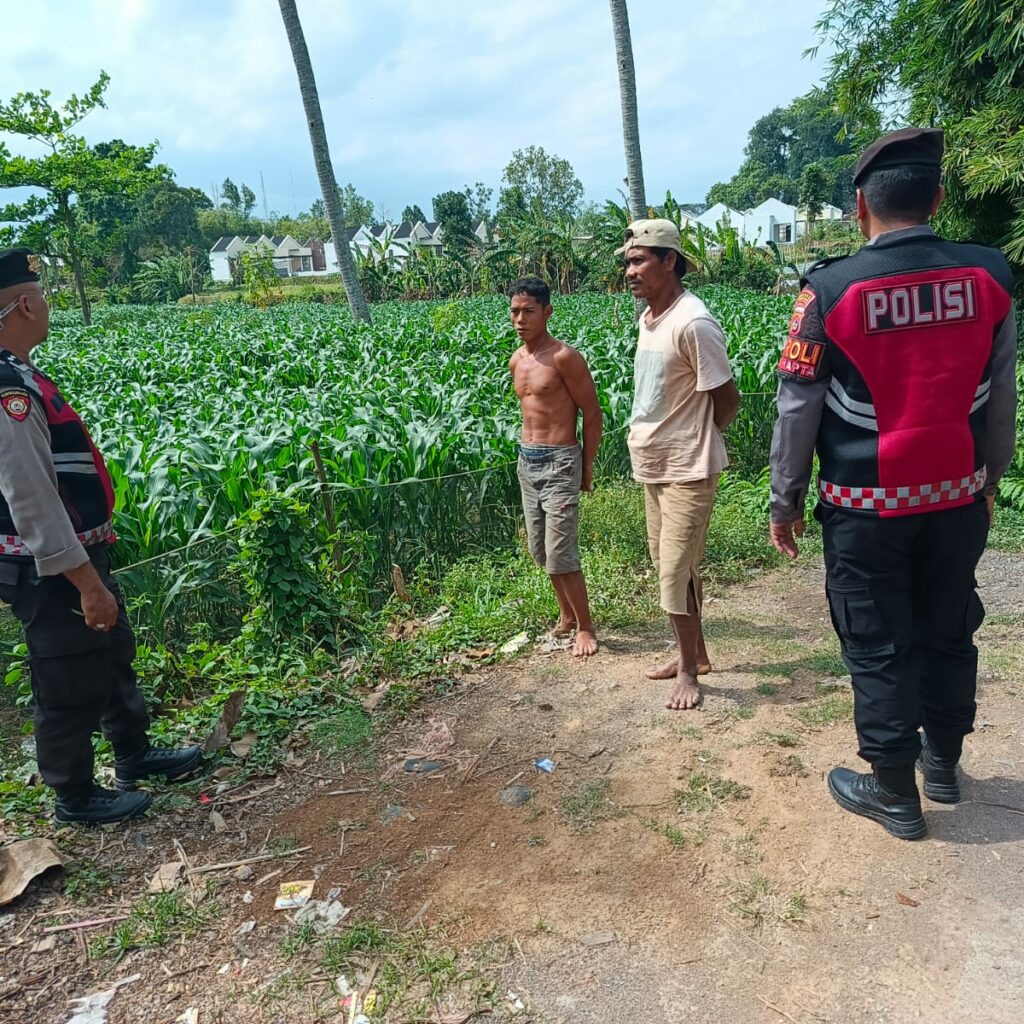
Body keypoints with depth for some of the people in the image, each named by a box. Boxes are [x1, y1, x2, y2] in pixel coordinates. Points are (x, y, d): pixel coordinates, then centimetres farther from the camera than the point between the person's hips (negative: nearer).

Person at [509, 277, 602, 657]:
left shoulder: (564, 357, -14)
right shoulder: (515, 361, 9)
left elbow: (592, 414, -9)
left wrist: (587, 468, -5)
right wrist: (529, 452, 15)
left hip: (559, 462, -8)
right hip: (527, 459, 8)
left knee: (561, 554, -7)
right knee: (541, 550, 14)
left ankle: (585, 626, 11)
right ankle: (566, 614, 32)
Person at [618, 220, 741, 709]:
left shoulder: (693, 323, -21)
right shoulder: (648, 316, 7)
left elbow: (727, 401, -15)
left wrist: (690, 443, -3)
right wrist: (645, 434, 6)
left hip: (686, 469, -9)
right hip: (653, 464, 9)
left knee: (676, 574, -2)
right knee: (671, 566, 18)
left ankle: (688, 670, 17)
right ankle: (694, 652, 34)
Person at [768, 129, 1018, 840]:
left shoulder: (829, 290, -15)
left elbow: (798, 411, -11)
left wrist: (785, 501, 0)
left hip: (867, 505, -4)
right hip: (958, 498, 4)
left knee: (878, 646, 8)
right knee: (949, 632, 19)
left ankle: (895, 793, 22)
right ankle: (944, 762, 39)